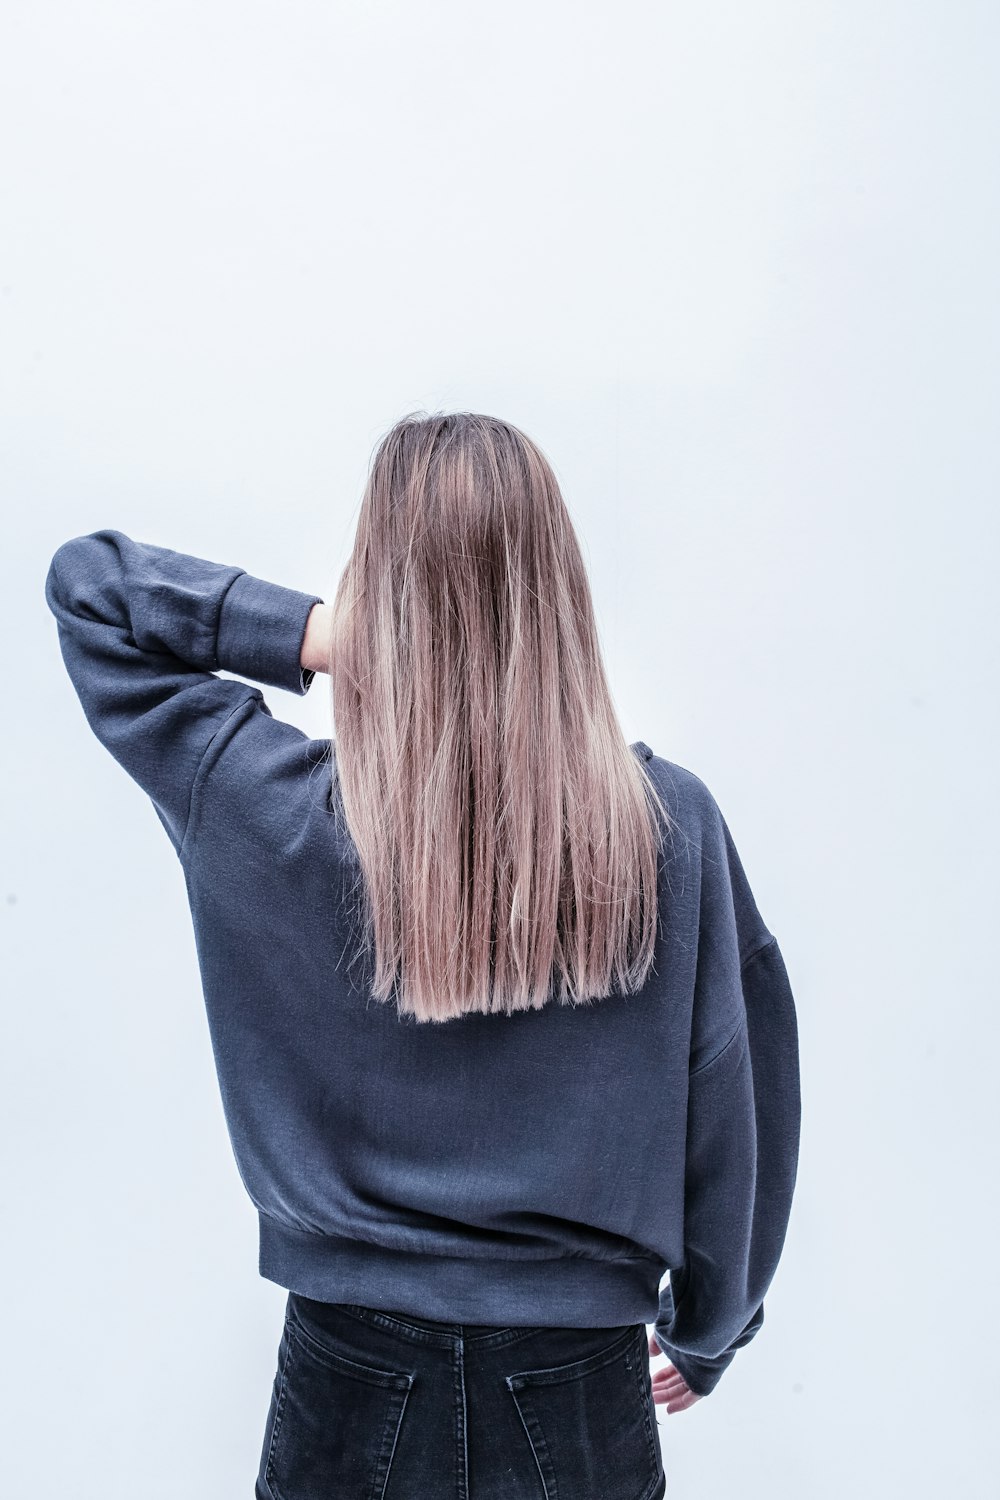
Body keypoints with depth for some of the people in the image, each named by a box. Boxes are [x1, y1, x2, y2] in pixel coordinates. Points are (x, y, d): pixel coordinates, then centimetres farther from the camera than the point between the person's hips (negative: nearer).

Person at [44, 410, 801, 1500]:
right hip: (586, 1405, 1)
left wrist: (316, 635, -15)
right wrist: (708, 1331, 11)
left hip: (353, 1382, 0)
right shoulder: (672, 826, -16)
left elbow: (83, 581, -4)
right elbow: (736, 1111, -5)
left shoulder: (280, 818, -17)